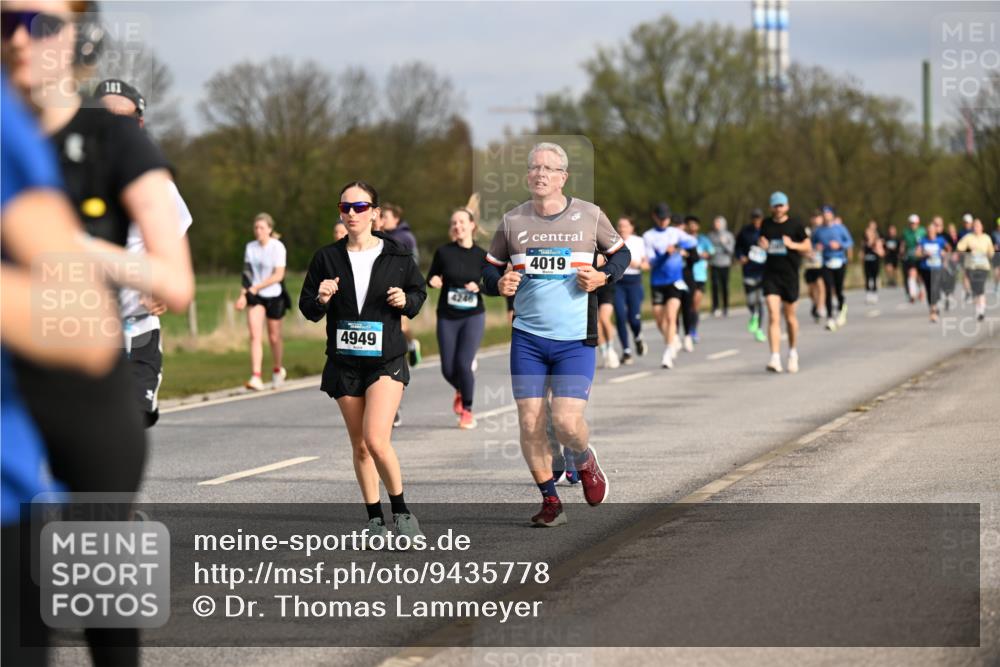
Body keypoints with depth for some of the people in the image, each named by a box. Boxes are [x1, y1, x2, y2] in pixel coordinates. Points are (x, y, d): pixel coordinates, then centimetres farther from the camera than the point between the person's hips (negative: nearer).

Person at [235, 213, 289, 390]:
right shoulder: (250, 247, 5)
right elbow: (247, 273, 11)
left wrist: (256, 287, -17)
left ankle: (278, 370, 33)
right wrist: (243, 294, 0)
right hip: (255, 296, 3)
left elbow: (278, 275, -14)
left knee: (274, 337, 8)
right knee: (255, 335, -12)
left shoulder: (278, 247, -11)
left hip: (274, 296, -3)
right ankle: (256, 377, -17)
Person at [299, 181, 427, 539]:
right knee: (359, 445, 9)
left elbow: (418, 291, 13)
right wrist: (321, 300, -16)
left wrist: (406, 300, -9)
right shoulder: (327, 257, 2)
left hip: (386, 360, -3)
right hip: (344, 362, 3)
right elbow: (307, 308, 6)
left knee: (376, 439, -18)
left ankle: (401, 511, 1)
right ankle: (375, 519, 21)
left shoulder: (397, 255, -1)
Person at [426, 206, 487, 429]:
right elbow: (431, 278, 7)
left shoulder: (481, 255, -2)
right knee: (448, 369, 1)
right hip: (447, 318, 1)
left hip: (473, 317, -1)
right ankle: (460, 391, 38)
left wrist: (479, 286, -17)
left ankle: (467, 410, 9)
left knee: (464, 364, -13)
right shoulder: (443, 252, -2)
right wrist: (433, 281, -15)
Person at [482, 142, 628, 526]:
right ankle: (550, 501, 14)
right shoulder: (512, 221, 4)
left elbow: (621, 253, 15)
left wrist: (604, 276, -5)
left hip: (575, 340, -2)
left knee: (567, 422, -13)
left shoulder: (589, 216, 1)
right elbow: (489, 268, 15)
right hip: (527, 339, 2)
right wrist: (498, 283, -8)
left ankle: (584, 460, 22)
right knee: (530, 423, -3)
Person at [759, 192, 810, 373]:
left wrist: (792, 245, -14)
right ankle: (775, 358, -18)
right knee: (773, 316, -12)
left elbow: (807, 247, 5)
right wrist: (762, 245, -3)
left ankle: (793, 353, 32)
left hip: (790, 275, -1)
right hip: (771, 275, 1)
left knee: (790, 317, 10)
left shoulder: (795, 224, 0)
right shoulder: (766, 225, 6)